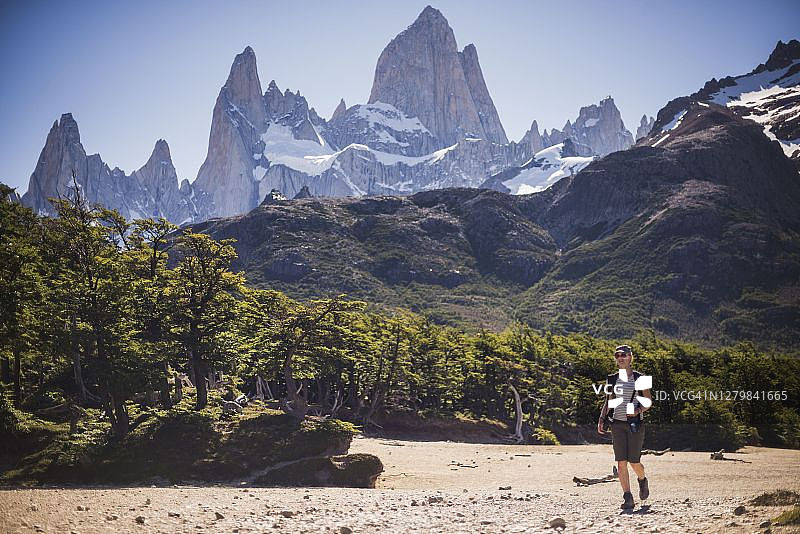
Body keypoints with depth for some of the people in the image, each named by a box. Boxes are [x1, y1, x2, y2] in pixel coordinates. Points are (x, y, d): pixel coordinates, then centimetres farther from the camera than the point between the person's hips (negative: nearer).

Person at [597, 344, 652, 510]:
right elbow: (608, 402, 16)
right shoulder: (612, 379, 11)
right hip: (617, 423, 3)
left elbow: (648, 402, 4)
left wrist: (638, 411, -15)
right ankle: (628, 498, 0)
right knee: (621, 462, -4)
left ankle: (642, 480, 32)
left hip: (635, 423, -3)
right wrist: (601, 419, 4)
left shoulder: (639, 378, 1)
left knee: (634, 461, -2)